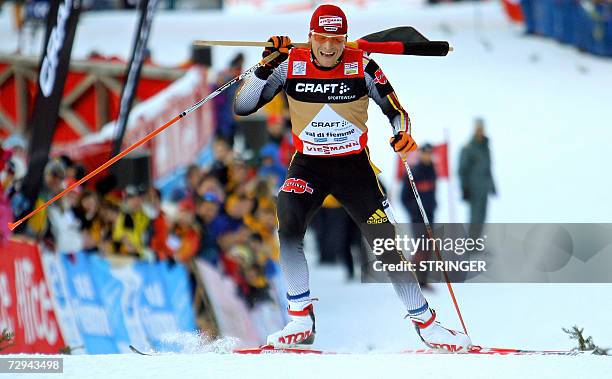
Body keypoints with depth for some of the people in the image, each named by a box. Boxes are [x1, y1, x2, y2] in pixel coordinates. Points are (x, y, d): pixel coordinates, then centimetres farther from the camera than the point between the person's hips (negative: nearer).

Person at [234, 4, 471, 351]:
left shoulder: (362, 66, -11)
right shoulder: (291, 64, -10)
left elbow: (396, 110, 0)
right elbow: (242, 107, -11)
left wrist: (403, 135, -22)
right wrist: (266, 67, -24)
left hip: (355, 166, 0)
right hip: (308, 166, 0)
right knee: (289, 228, -26)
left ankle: (426, 323, 10)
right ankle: (301, 322, -15)